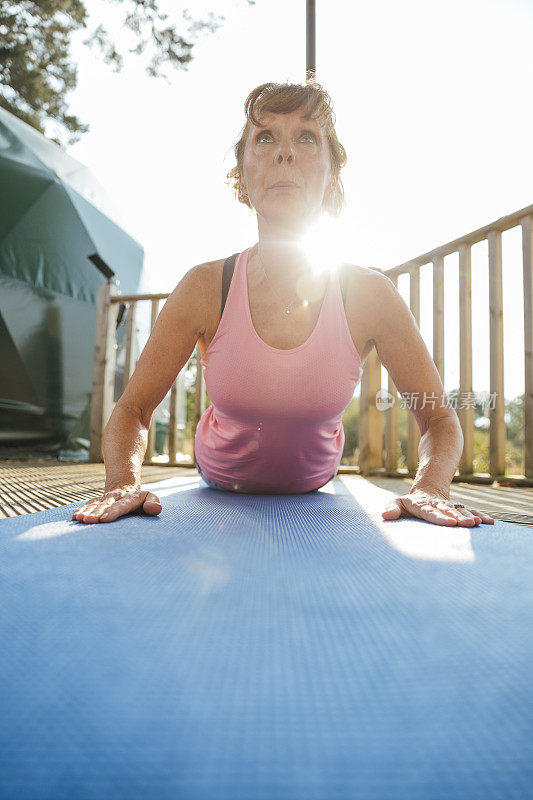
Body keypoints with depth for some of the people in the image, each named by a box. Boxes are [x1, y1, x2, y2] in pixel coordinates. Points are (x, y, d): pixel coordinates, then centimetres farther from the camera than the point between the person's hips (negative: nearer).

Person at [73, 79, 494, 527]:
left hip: (314, 488, 1)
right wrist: (125, 483, -37)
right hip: (221, 486, 0)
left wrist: (429, 487, -36)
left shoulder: (369, 296, -25)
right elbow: (132, 411, -17)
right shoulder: (205, 288, -25)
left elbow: (440, 419, -15)